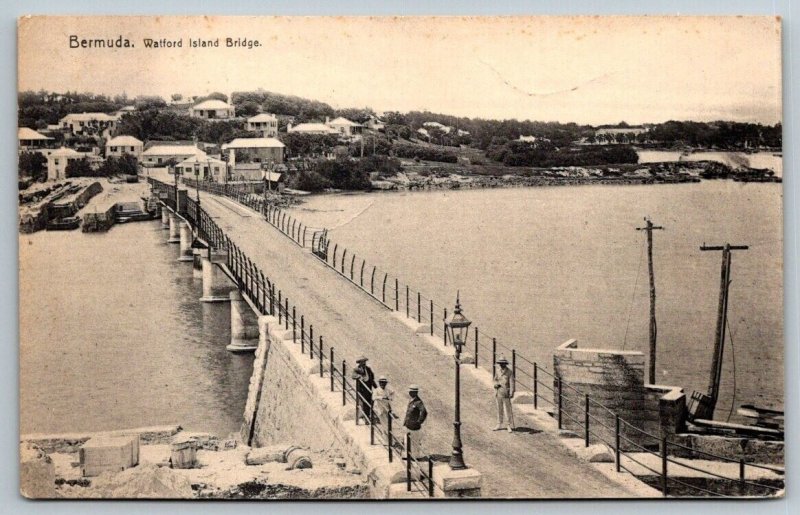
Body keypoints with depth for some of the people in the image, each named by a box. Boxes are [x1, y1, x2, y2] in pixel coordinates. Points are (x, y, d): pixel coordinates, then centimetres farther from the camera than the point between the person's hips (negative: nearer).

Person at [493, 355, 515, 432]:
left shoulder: (509, 372, -7)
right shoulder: (497, 371, 9)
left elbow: (511, 383, -11)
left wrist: (511, 393, -20)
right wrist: (496, 384, -3)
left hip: (505, 393, -5)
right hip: (498, 393, 5)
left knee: (508, 410, -4)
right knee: (499, 409, 12)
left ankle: (510, 426, 3)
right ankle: (499, 425, 22)